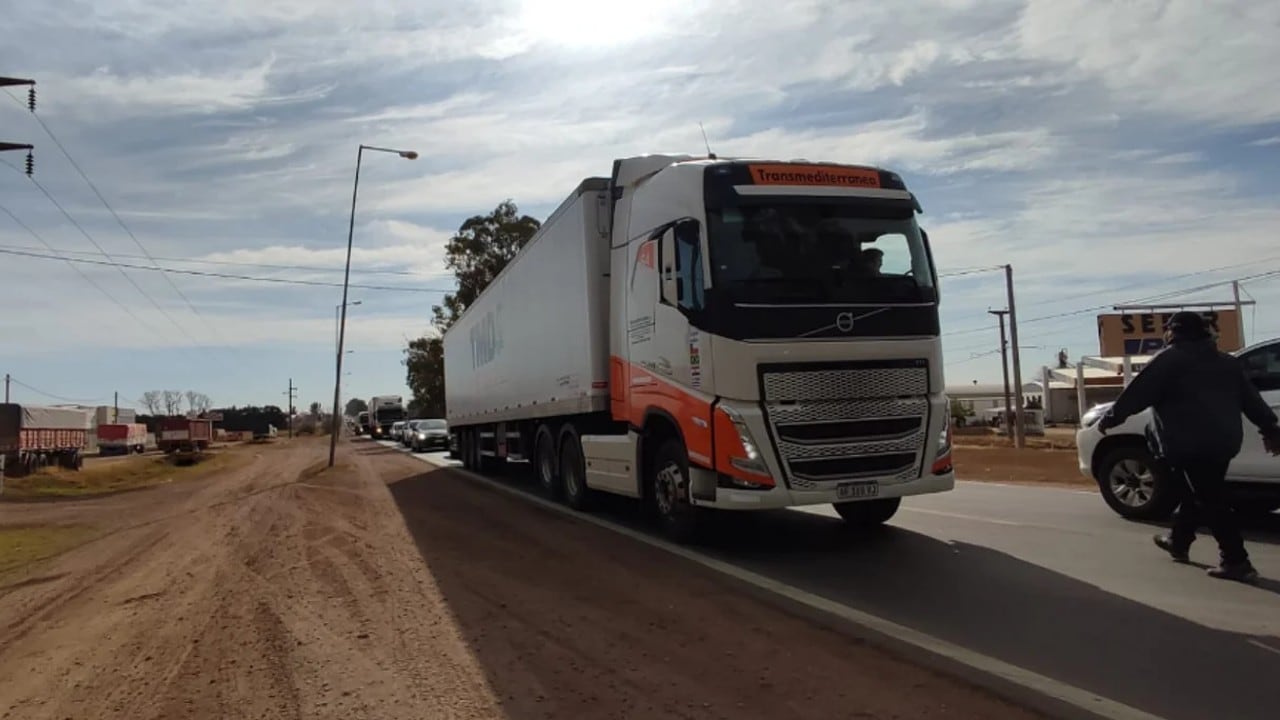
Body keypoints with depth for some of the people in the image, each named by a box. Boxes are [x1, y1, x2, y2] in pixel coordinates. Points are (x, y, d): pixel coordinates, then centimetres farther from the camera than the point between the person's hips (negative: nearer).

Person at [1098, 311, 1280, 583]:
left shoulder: (1169, 358, -4)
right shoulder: (1226, 362, 20)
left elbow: (1137, 394, -7)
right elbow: (1251, 399, 19)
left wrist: (1110, 418, -1)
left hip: (1190, 443, -8)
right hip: (1224, 441, 8)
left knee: (1210, 500, -7)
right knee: (1199, 493, 20)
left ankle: (1236, 562, -9)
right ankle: (1178, 541, 34)